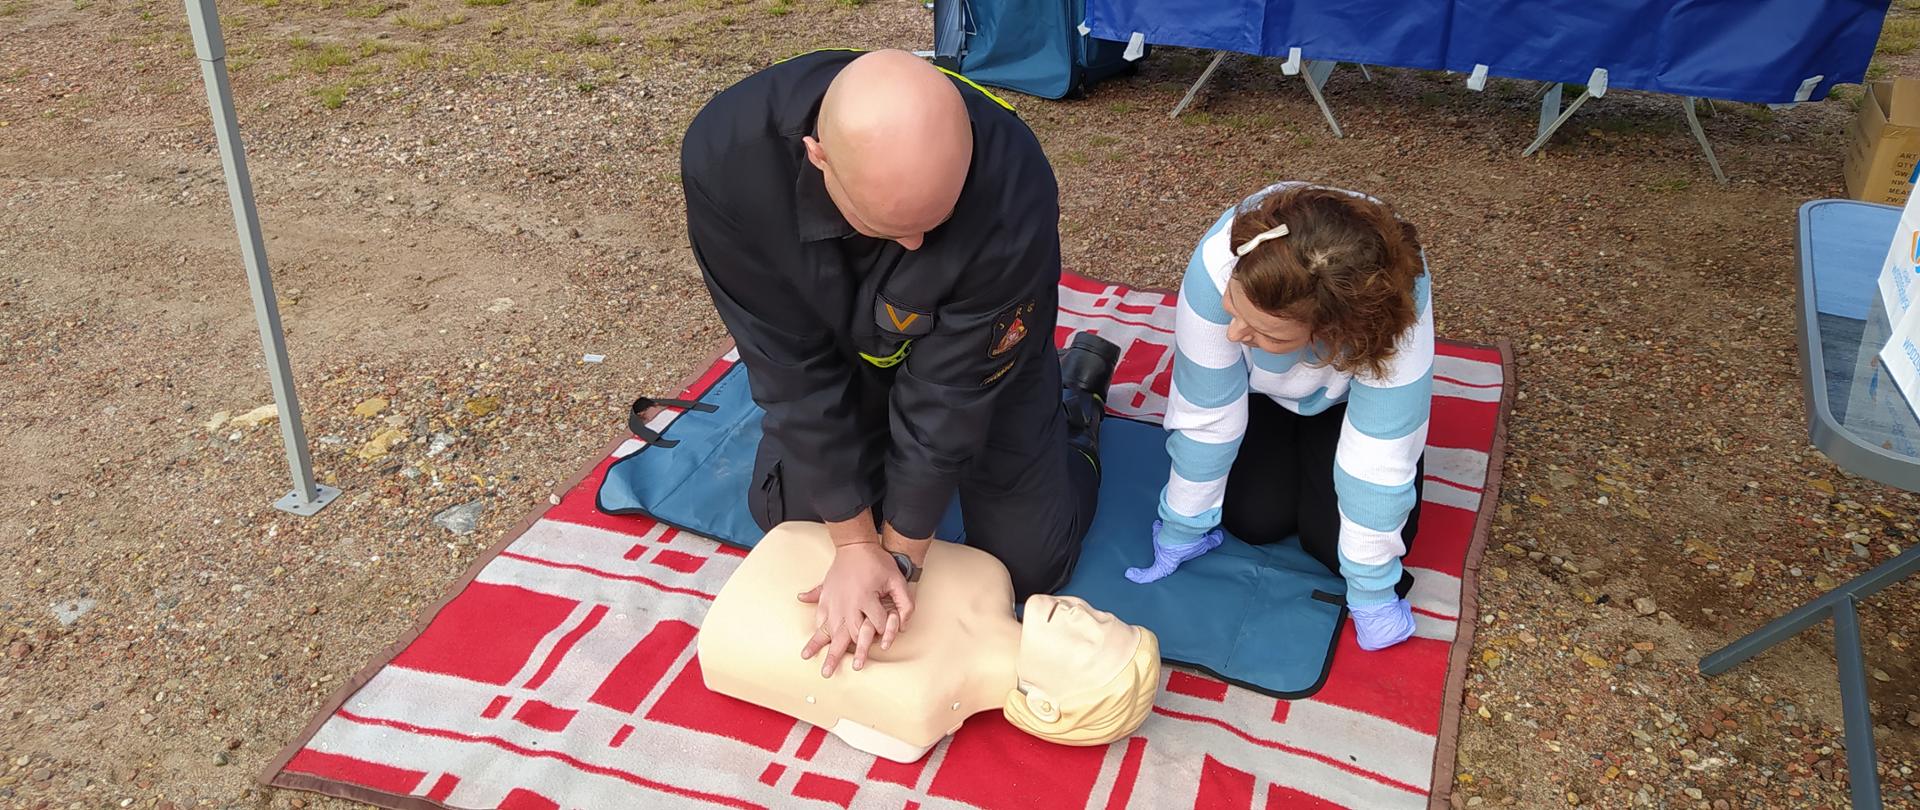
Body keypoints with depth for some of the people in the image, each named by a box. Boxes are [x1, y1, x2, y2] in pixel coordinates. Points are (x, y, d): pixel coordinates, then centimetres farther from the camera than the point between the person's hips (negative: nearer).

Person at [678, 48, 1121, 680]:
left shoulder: (1014, 195, -43)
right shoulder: (726, 157, -37)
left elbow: (950, 392, -31)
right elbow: (794, 364, -28)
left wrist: (899, 555, -21)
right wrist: (855, 541, -23)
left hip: (976, 352, -2)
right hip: (842, 349, 2)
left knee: (1029, 564, 3)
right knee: (785, 522, 12)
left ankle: (1078, 388, 29)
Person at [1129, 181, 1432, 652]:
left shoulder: (1393, 308, -43)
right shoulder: (1218, 264, -41)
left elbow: (1379, 463, -34)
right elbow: (1205, 417, -29)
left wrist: (1371, 594, -25)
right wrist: (1179, 534, -17)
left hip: (1345, 394, -1)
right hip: (1257, 386, 1)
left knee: (1333, 539, -14)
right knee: (1255, 519, -13)